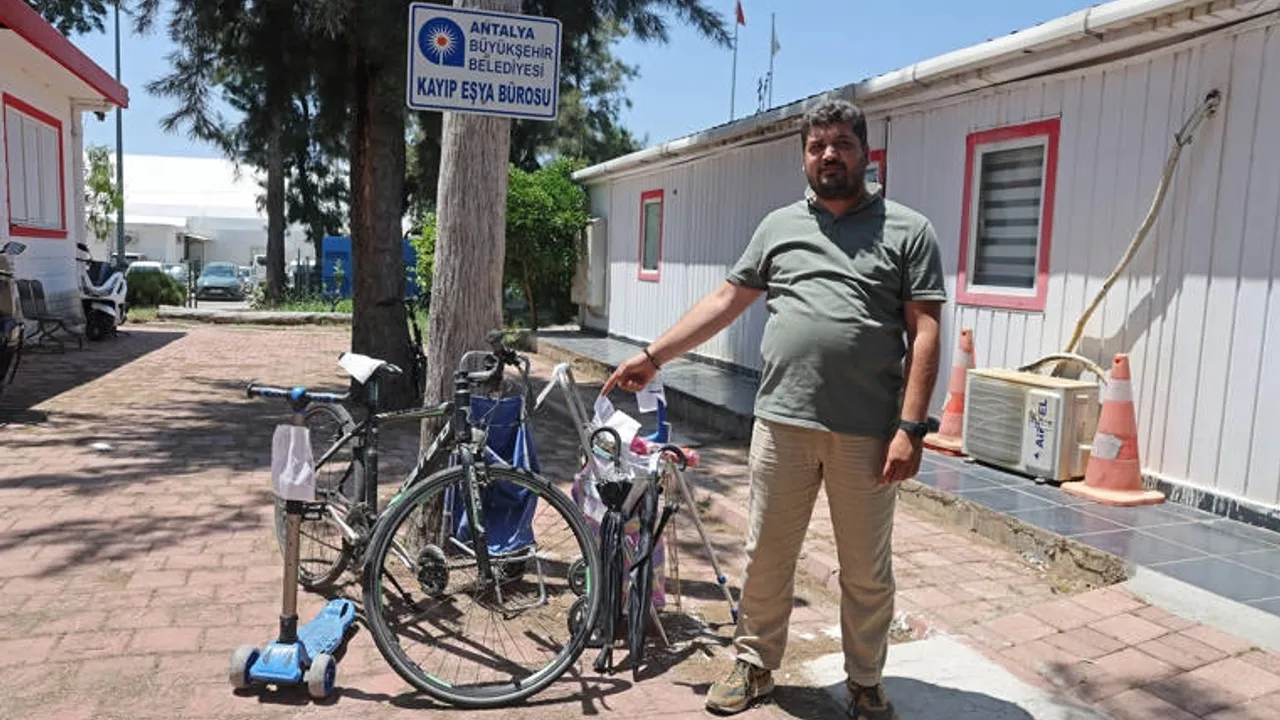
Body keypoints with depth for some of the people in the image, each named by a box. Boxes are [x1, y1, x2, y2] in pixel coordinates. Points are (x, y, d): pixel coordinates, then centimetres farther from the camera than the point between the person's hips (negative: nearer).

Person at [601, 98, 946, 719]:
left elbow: (923, 334, -3)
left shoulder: (908, 230, 2)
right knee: (765, 558, 13)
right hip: (780, 423, 3)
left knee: (866, 573, 11)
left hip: (867, 434, -2)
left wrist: (910, 427, -11)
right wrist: (653, 355, 10)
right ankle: (754, 666, 32)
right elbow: (726, 300, 14)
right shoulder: (778, 226, 12)